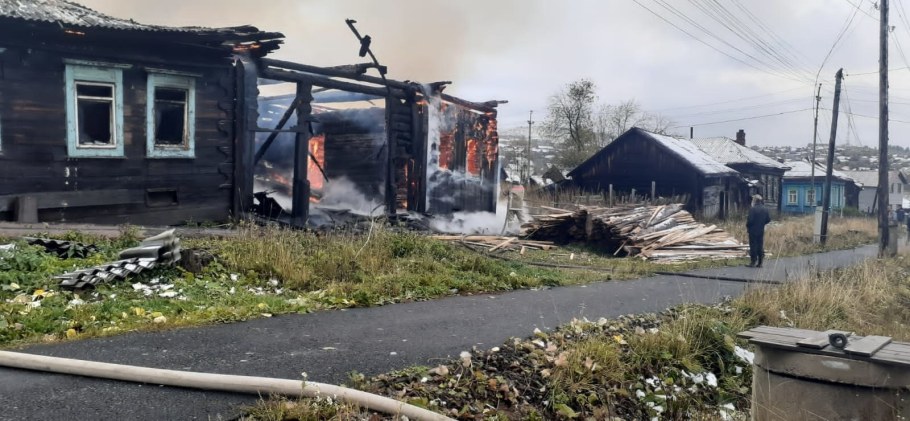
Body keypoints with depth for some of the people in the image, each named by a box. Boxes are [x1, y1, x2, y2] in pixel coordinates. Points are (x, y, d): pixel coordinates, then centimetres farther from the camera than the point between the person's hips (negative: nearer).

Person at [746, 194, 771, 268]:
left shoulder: (753, 209, -17)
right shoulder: (765, 209, 4)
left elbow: (750, 220, -20)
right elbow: (768, 219, 6)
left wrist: (747, 226, -2)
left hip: (753, 231, -6)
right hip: (761, 231, 6)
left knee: (753, 246, 0)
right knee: (760, 246, 10)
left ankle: (753, 262, 2)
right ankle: (760, 262, 13)